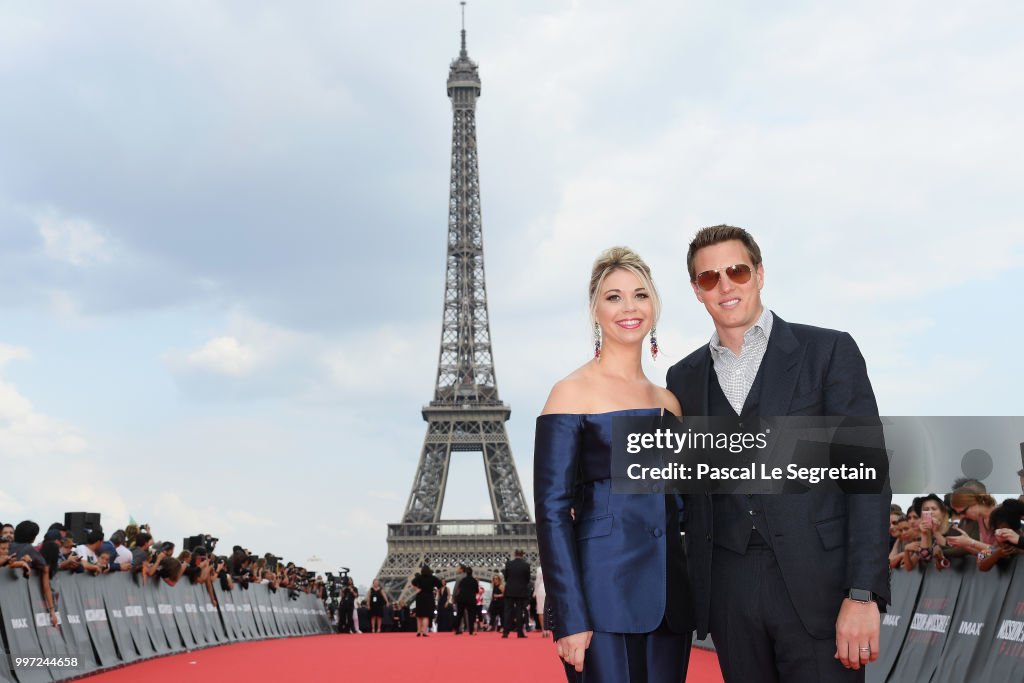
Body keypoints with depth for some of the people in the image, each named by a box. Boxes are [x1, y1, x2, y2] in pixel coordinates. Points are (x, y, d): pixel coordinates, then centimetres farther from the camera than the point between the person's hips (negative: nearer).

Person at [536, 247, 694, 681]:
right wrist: (569, 618, -15)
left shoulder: (667, 401, 14)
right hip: (602, 595, -6)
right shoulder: (573, 393, -4)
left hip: (667, 597, 6)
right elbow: (552, 510, -9)